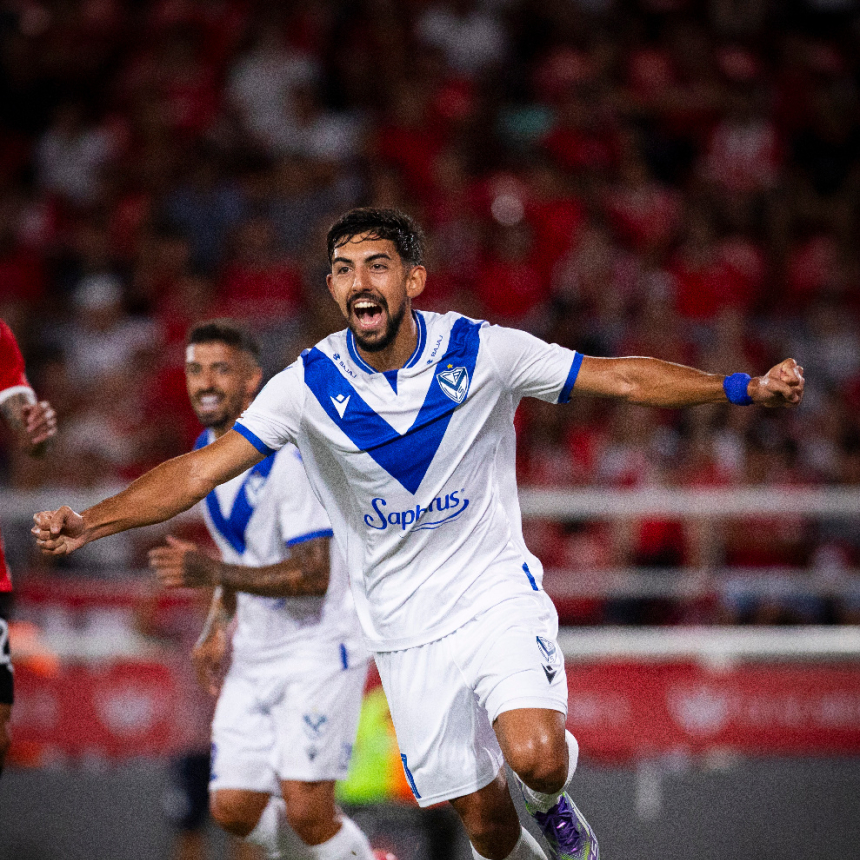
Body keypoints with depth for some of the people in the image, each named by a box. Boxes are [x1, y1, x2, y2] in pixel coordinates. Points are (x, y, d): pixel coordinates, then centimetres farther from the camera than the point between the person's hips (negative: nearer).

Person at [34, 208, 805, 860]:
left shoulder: (484, 352, -10)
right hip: (407, 625, 1)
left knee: (535, 756, -25)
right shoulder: (308, 386, -10)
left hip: (499, 592, -1)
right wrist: (89, 522, -26)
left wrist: (745, 388, -14)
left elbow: (624, 379, -6)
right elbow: (201, 470, -13)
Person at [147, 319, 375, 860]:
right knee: (233, 809, 2)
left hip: (320, 648, -8)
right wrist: (218, 627, 10)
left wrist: (213, 573, -32)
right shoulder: (205, 452, 8)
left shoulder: (290, 456, -19)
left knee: (306, 810, -17)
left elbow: (313, 573, -25)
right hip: (255, 654, 8)